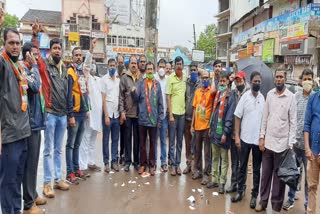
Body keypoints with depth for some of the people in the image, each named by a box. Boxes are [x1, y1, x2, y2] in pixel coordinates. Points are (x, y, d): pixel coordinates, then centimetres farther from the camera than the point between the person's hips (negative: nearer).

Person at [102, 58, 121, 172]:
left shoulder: (118, 79, 9)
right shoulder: (104, 79, -3)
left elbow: (121, 97, 11)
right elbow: (103, 99, -6)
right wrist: (106, 115, -10)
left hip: (117, 113, 4)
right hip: (108, 113, -4)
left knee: (115, 139, 9)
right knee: (106, 139, 4)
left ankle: (114, 161, 18)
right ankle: (106, 162, 12)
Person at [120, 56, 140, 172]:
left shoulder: (141, 78, 5)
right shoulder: (124, 77, 1)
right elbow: (121, 96, -2)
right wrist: (122, 111, -7)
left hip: (138, 112, 2)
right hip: (127, 113, -1)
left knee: (137, 137, 9)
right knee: (128, 137, 7)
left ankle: (136, 161, 20)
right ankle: (127, 161, 16)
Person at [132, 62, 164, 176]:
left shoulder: (157, 84, 3)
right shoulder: (140, 83, 2)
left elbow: (160, 102, 4)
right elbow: (137, 98, -4)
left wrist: (160, 118, 0)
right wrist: (134, 92, -25)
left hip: (154, 118, 0)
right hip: (142, 118, 0)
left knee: (152, 142, 9)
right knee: (142, 142, 9)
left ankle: (152, 164, 19)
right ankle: (143, 163, 21)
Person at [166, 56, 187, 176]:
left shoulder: (185, 78, 7)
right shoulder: (170, 78, -6)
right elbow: (168, 97, -7)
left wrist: (186, 110, 7)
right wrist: (170, 114, -11)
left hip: (182, 113, 4)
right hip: (173, 113, -4)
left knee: (180, 141, 12)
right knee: (172, 141, 5)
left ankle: (178, 164, 22)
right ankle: (173, 165, 15)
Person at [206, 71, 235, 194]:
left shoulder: (230, 97, -9)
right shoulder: (217, 95, 11)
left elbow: (230, 117, -14)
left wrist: (225, 133, -17)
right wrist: (211, 127, 13)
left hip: (223, 132, -6)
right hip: (214, 131, 7)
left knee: (224, 158, 5)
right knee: (215, 157, 14)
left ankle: (222, 182, 12)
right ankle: (214, 180, 25)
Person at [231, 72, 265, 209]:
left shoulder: (263, 98, 0)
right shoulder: (245, 96, -4)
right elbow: (237, 117, -3)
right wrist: (236, 136, -7)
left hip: (259, 139, 1)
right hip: (245, 138, -1)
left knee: (257, 169, 10)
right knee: (242, 166, 11)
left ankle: (254, 195, 22)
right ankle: (240, 190, 25)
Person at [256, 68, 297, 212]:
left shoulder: (291, 97, -5)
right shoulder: (269, 94, 5)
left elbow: (293, 122, -6)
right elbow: (265, 117, 7)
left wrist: (291, 144, -10)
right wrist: (262, 137, 2)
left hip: (282, 143, -3)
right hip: (268, 141, 3)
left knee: (279, 175, 8)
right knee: (265, 173, 11)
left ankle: (276, 204, 21)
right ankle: (263, 201, 25)